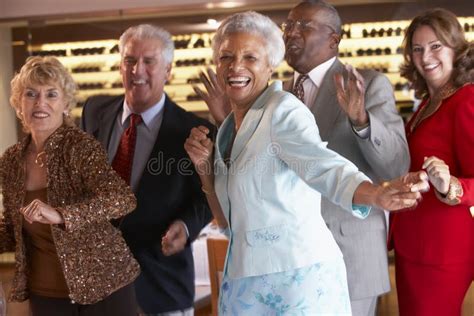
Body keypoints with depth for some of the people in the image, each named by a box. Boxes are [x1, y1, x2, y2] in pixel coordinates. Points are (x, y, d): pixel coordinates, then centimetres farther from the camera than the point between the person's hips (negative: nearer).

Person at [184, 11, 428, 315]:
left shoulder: (282, 110, -13)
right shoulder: (229, 127, 9)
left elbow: (321, 164, -32)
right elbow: (229, 220, 12)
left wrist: (374, 193, -51)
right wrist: (204, 166, -2)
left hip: (297, 275, -7)